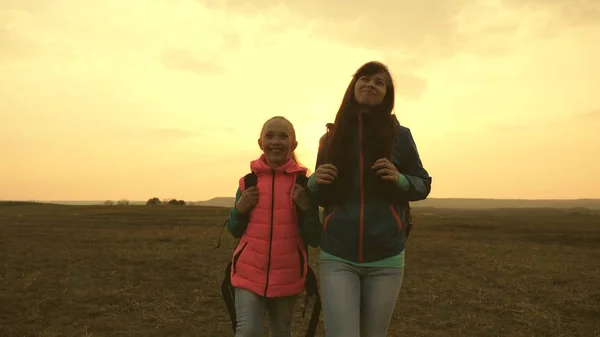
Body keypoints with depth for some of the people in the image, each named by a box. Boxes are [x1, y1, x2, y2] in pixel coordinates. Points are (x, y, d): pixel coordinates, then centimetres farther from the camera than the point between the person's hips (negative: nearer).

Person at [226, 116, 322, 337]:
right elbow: (235, 231, 11)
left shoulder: (303, 184, -4)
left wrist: (307, 208, -19)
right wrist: (240, 209, -8)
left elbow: (314, 240, -4)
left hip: (287, 276, 0)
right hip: (249, 273, 0)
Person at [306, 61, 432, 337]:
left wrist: (400, 179, -13)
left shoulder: (399, 135, 2)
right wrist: (314, 182, -8)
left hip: (385, 258, 0)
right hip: (337, 257, 0)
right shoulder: (331, 138, 7)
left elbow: (423, 184, 9)